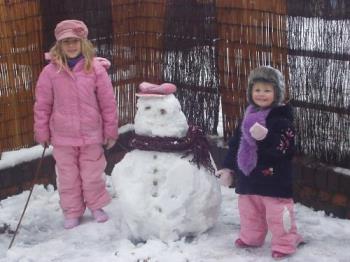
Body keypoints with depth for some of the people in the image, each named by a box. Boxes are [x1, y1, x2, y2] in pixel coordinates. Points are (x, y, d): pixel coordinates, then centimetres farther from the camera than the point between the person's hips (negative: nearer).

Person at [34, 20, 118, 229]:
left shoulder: (96, 69, -8)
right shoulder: (50, 72, -7)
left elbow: (108, 103, -2)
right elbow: (42, 105, 1)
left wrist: (111, 131, 1)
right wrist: (42, 132, 4)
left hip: (91, 135, 0)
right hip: (62, 137, 1)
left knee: (93, 174, 12)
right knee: (68, 177, 11)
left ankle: (96, 206, 33)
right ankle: (72, 212, 28)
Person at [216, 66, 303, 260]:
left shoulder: (281, 119, -13)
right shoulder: (248, 117, 8)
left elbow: (284, 148, -24)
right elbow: (235, 144, 13)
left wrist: (266, 137, -36)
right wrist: (228, 168, 13)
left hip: (274, 178, -7)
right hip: (249, 176, 7)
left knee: (277, 212, 0)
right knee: (249, 211, 20)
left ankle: (284, 243, 15)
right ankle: (251, 237, 39)